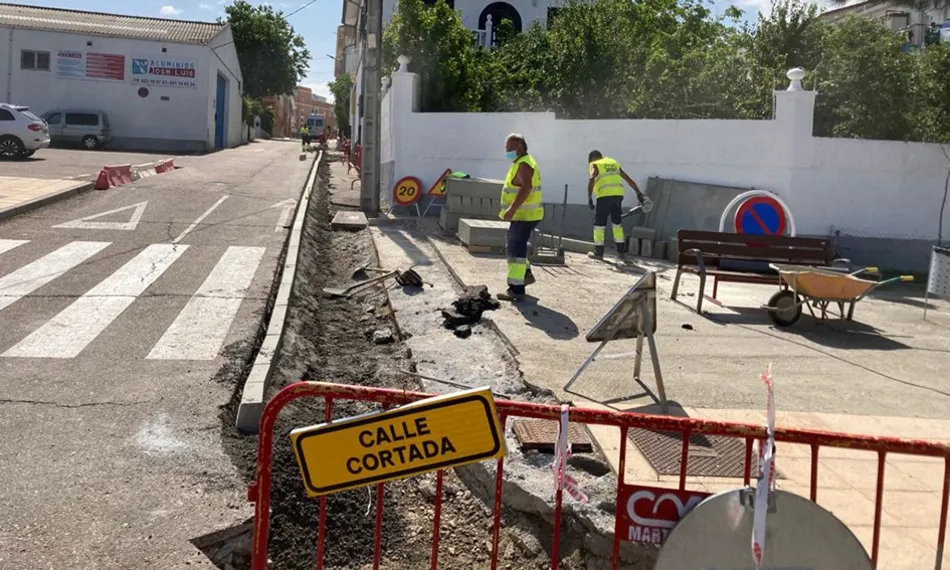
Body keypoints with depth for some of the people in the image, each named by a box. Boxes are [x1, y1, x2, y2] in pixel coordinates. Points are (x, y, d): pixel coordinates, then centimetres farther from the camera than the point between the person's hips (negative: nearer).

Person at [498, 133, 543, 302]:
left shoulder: (524, 164, -17)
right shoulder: (522, 163, 17)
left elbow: (526, 188, -31)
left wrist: (512, 209, -35)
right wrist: (513, 210, 25)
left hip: (524, 216, -11)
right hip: (522, 215, 11)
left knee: (516, 248, -12)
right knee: (513, 245, 24)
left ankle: (516, 290, -13)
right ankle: (526, 274, 36)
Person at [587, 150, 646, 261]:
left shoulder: (595, 165, 10)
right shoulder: (614, 163, 26)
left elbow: (592, 179, -11)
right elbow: (629, 179, 24)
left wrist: (589, 198, -14)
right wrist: (639, 193, 25)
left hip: (605, 196, -5)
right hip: (618, 195, 5)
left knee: (599, 223, 5)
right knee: (617, 222, 17)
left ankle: (598, 252, 6)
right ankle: (621, 252, 17)